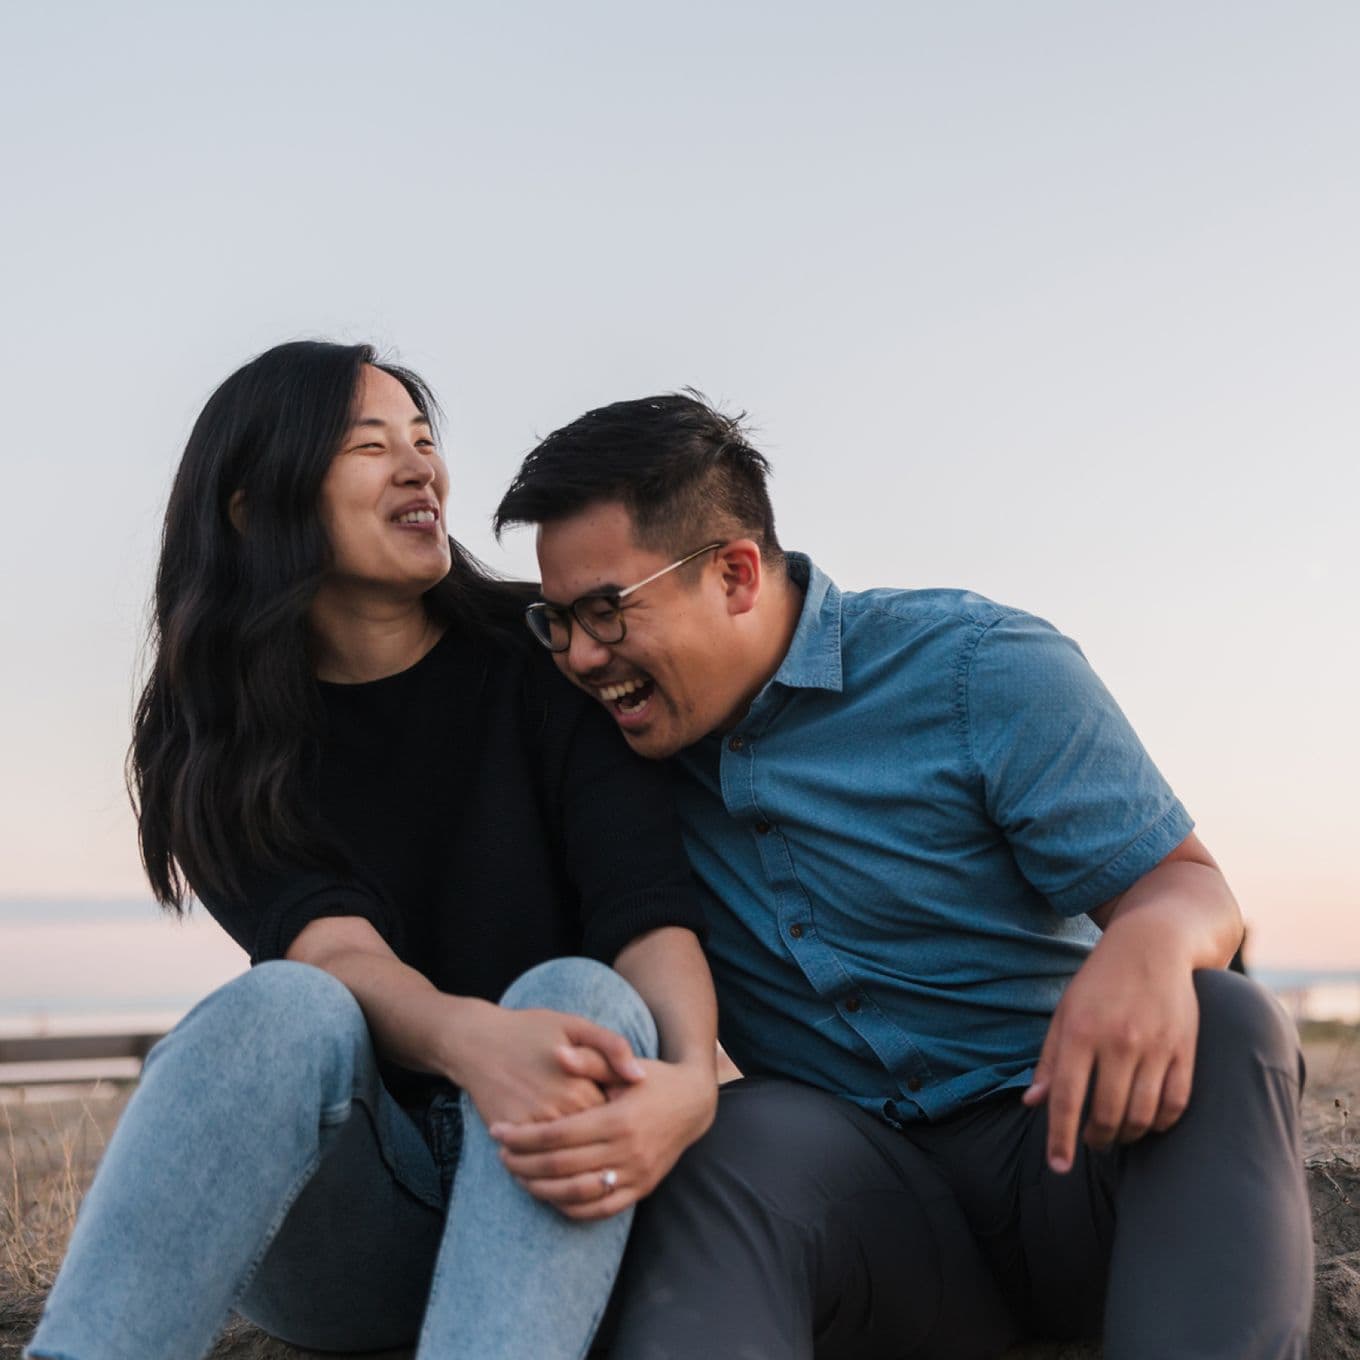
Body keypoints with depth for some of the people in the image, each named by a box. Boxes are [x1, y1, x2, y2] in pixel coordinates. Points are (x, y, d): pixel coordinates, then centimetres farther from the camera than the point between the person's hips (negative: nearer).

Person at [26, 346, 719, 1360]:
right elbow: (330, 949, -15)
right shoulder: (217, 743, 2)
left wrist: (691, 1077, -35)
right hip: (339, 1228, 0)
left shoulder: (541, 668, 1)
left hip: (548, 1196, 0)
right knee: (290, 1006, -30)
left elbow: (646, 905, -12)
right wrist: (470, 1038, -39)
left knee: (577, 991, -31)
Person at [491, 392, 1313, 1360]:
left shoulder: (981, 669, -5)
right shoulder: (635, 753, 6)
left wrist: (1153, 942, -33)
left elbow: (1186, 884, -7)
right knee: (739, 1138, -33)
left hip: (1067, 1145, 0)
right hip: (847, 1169, 1)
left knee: (1223, 1027, -32)